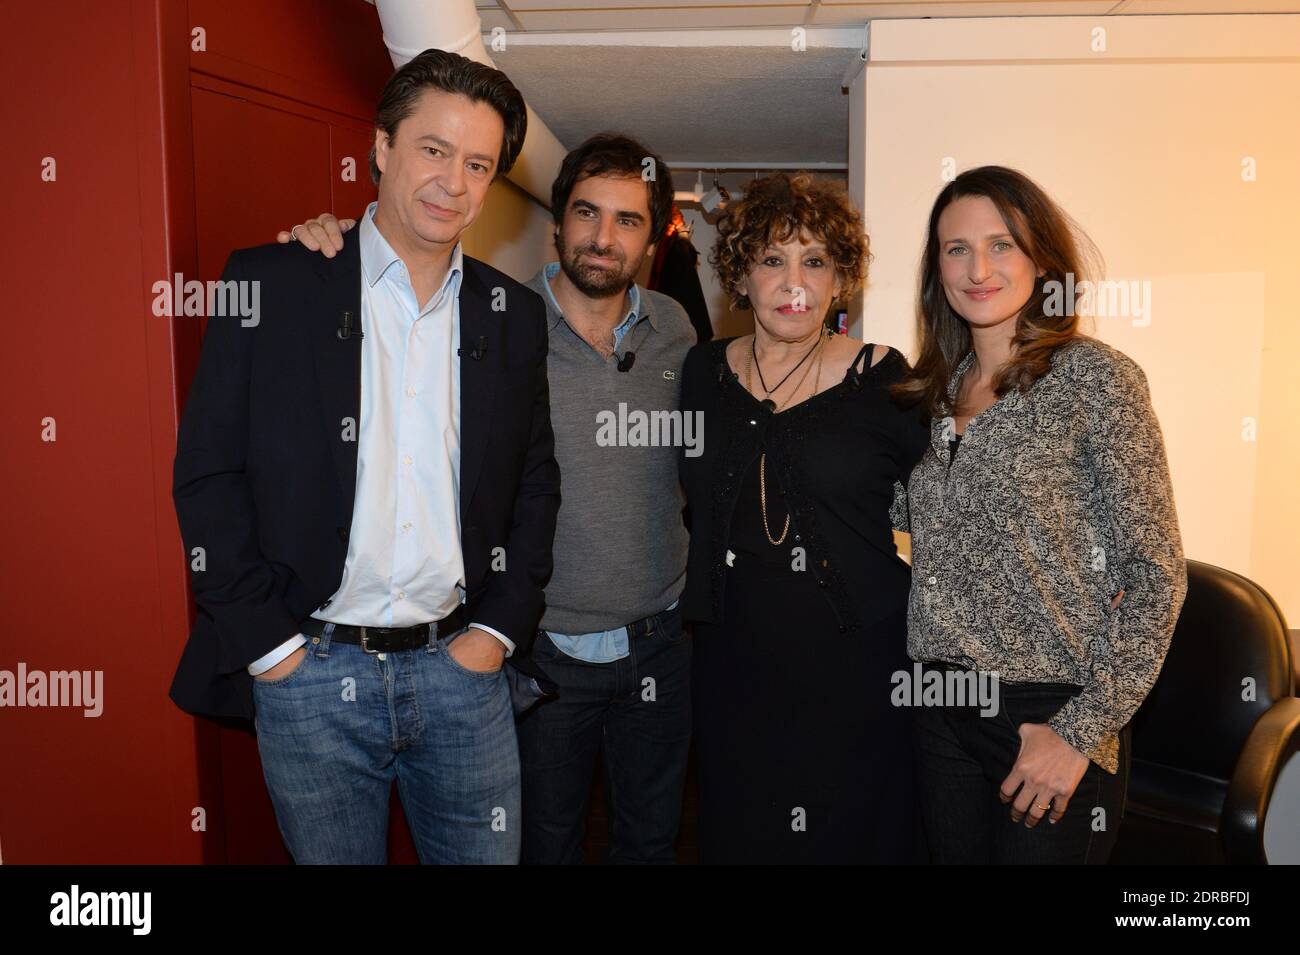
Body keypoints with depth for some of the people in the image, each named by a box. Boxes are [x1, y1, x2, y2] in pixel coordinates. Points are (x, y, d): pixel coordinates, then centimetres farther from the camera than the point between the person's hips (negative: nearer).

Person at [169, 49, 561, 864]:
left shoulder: (515, 313, 5)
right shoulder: (271, 282, -4)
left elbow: (537, 481, 10)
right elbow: (207, 471, -4)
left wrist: (501, 627, 1)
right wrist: (263, 638, -8)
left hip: (461, 666, 3)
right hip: (310, 672, -2)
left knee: (486, 854, 13)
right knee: (331, 855, 14)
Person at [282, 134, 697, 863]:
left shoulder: (673, 328, -1)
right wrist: (329, 248, -22)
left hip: (658, 643, 3)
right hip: (543, 650, -3)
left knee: (652, 838, 23)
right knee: (546, 842, 19)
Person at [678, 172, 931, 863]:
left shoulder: (881, 380, -6)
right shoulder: (704, 372, 4)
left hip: (855, 666, -3)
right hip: (733, 666, 3)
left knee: (853, 837, 12)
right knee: (736, 837, 15)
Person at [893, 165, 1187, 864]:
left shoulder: (1094, 376, -10)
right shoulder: (937, 390, 7)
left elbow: (1156, 575, -12)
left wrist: (1082, 731, -15)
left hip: (1053, 718, -5)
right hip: (943, 710, 5)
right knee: (955, 854, 17)